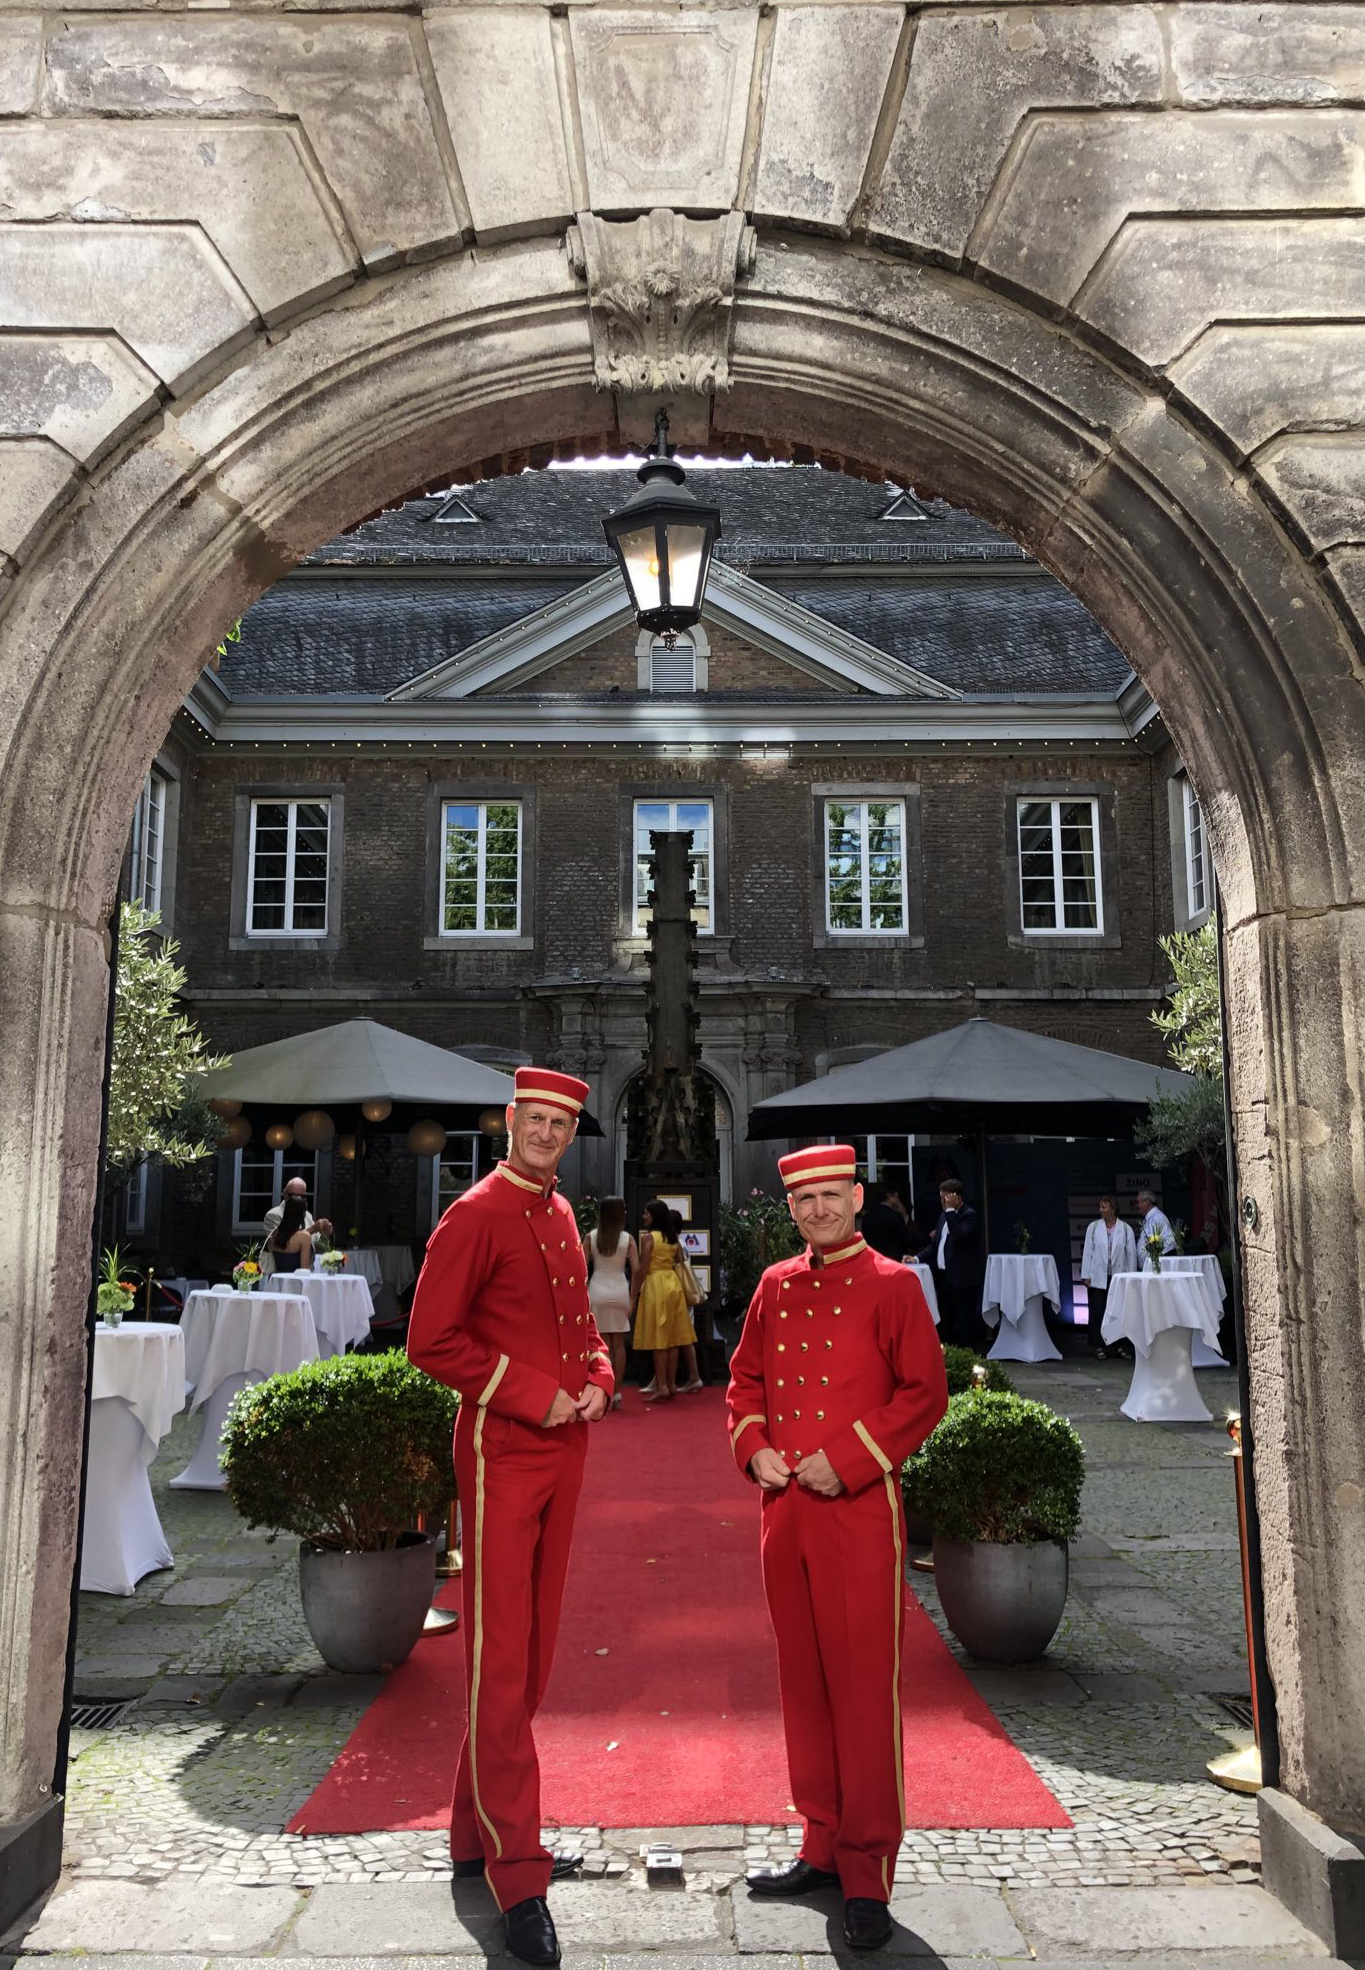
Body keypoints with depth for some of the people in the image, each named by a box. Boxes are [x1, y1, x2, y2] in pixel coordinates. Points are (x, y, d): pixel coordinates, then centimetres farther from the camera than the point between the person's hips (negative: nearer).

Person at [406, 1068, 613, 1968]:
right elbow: (431, 1339, -14)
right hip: (503, 1452, -8)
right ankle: (517, 1878, 7)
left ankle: (478, 1834, 30)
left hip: (564, 1452, 8)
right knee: (501, 1661, -2)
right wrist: (532, 1394, -17)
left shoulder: (562, 1217, 12)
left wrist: (597, 1379, 2)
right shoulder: (476, 1214, -12)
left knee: (534, 1652, 15)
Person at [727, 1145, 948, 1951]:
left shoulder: (892, 1285, -6)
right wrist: (754, 1448, -2)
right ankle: (824, 1847, 29)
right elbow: (745, 1379, 16)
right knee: (804, 1682, 14)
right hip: (784, 1507, 5)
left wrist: (846, 1461, -14)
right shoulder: (776, 1286, 9)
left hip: (860, 1510, -5)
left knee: (865, 1687, 2)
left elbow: (926, 1393, -8)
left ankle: (869, 1876, 14)